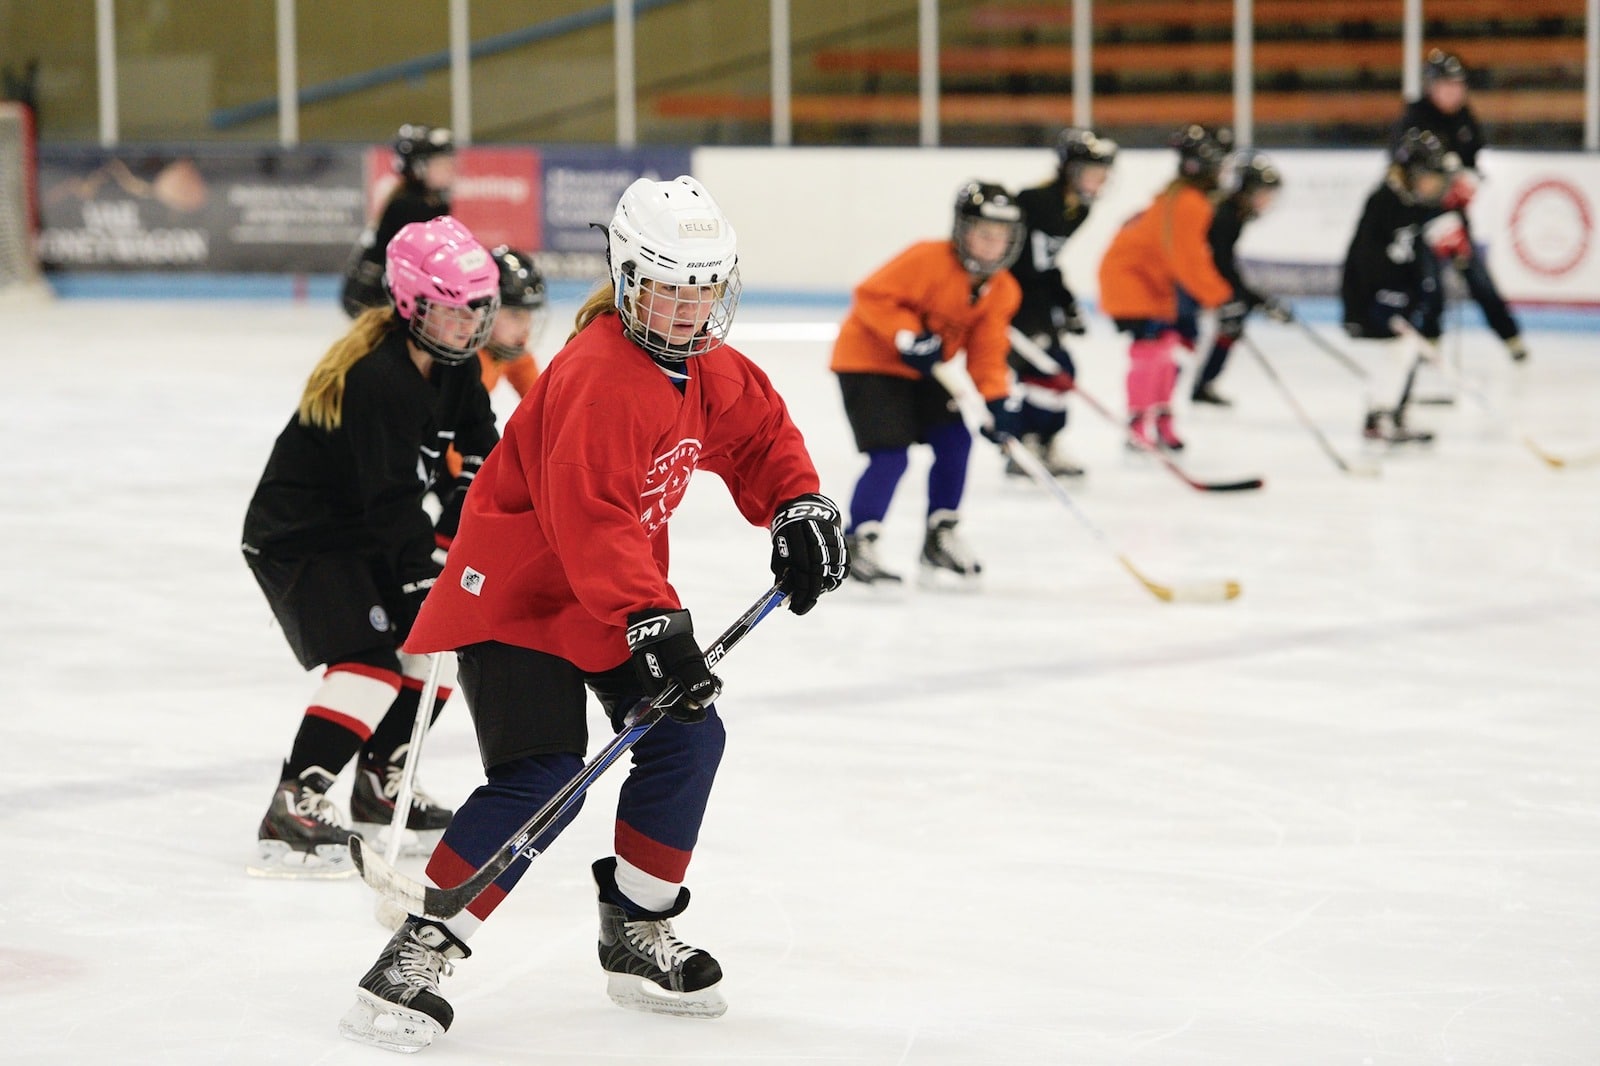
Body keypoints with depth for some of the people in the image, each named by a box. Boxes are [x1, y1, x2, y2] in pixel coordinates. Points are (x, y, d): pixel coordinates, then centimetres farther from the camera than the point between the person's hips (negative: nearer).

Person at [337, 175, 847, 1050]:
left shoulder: (705, 367, 2)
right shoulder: (596, 377, -27)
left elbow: (758, 429, 20)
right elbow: (589, 522, -33)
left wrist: (798, 506, 3)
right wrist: (655, 623, -38)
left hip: (615, 596, 9)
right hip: (515, 591, -9)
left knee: (687, 739, 6)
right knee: (540, 776, -21)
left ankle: (638, 935, 22)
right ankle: (418, 951, -17)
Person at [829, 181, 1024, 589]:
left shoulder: (1001, 290, -2)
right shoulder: (926, 260, -24)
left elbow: (986, 351, -2)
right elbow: (871, 296, -24)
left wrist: (997, 401, -16)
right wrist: (908, 336, -33)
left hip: (921, 372, 8)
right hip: (868, 360, -8)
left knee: (955, 441, 2)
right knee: (891, 455, -16)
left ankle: (941, 538, 16)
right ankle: (855, 547, -10)